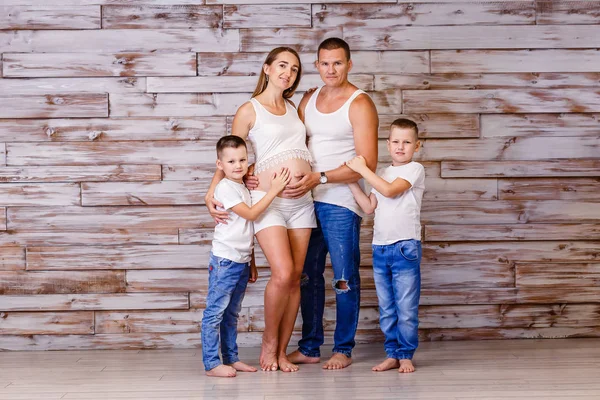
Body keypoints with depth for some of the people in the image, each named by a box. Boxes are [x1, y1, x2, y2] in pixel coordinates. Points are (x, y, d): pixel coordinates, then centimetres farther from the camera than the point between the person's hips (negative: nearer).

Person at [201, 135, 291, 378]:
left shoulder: (244, 188, 15)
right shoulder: (225, 188, -11)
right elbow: (250, 214, -17)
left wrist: (252, 262, 19)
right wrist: (274, 191, -18)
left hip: (242, 262, 9)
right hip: (225, 260, -9)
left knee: (232, 313, 14)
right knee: (215, 312, -6)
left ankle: (231, 358, 20)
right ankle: (211, 363, -6)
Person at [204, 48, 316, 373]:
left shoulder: (293, 108, 17)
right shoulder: (249, 110, 2)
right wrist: (211, 193, -5)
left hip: (302, 201, 5)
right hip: (268, 199, -5)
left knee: (295, 278, 2)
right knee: (282, 273, -18)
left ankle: (281, 352, 11)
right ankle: (269, 343, 3)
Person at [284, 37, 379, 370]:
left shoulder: (360, 104, -7)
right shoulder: (308, 100, 13)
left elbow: (367, 163, -14)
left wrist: (319, 178, -19)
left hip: (340, 202, -6)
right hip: (307, 199, 6)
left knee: (345, 278, 1)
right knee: (307, 276, 9)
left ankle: (343, 349, 10)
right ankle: (310, 347, 18)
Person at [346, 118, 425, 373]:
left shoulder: (414, 170, -4)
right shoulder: (382, 174, 17)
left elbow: (390, 190, -18)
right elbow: (369, 207, 11)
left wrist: (362, 169, -12)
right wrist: (352, 182, 5)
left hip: (405, 247, -6)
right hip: (380, 247, 6)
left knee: (406, 307, -4)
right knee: (386, 308, 9)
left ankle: (406, 355, 5)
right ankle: (392, 354, 16)